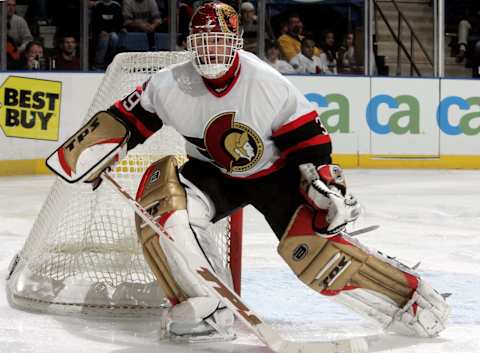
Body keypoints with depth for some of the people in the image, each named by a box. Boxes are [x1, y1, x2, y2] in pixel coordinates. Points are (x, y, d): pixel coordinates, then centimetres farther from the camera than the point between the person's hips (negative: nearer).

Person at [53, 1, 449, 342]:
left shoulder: (268, 84, -22)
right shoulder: (170, 85, -15)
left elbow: (308, 137, -15)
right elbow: (129, 117, 0)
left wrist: (326, 182, -23)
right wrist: (94, 146, -7)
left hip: (274, 172, -3)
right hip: (211, 174, 3)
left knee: (310, 244, -23)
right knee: (161, 200, -27)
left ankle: (409, 297, -10)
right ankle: (203, 308, -23)